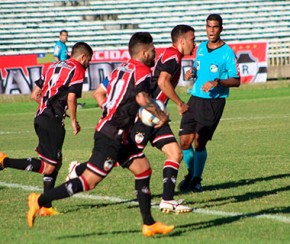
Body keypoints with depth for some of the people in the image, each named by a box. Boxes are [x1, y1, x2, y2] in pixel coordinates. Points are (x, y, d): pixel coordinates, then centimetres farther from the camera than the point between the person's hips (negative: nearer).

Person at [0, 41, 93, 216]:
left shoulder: (54, 67, 20)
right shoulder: (78, 70, -2)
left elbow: (35, 95, 20)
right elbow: (71, 98, -14)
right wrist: (74, 121, -3)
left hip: (41, 117, 9)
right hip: (53, 121, -9)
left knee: (56, 162, 15)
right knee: (48, 167, -7)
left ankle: (46, 206, 13)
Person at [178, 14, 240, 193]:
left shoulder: (227, 53, -7)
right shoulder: (201, 48, 10)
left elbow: (236, 81, -7)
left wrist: (217, 82, -22)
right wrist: (191, 72, 3)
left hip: (214, 102, -5)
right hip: (195, 99, 5)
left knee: (199, 142, -8)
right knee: (185, 141, 0)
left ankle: (197, 180, 11)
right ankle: (191, 173, 25)